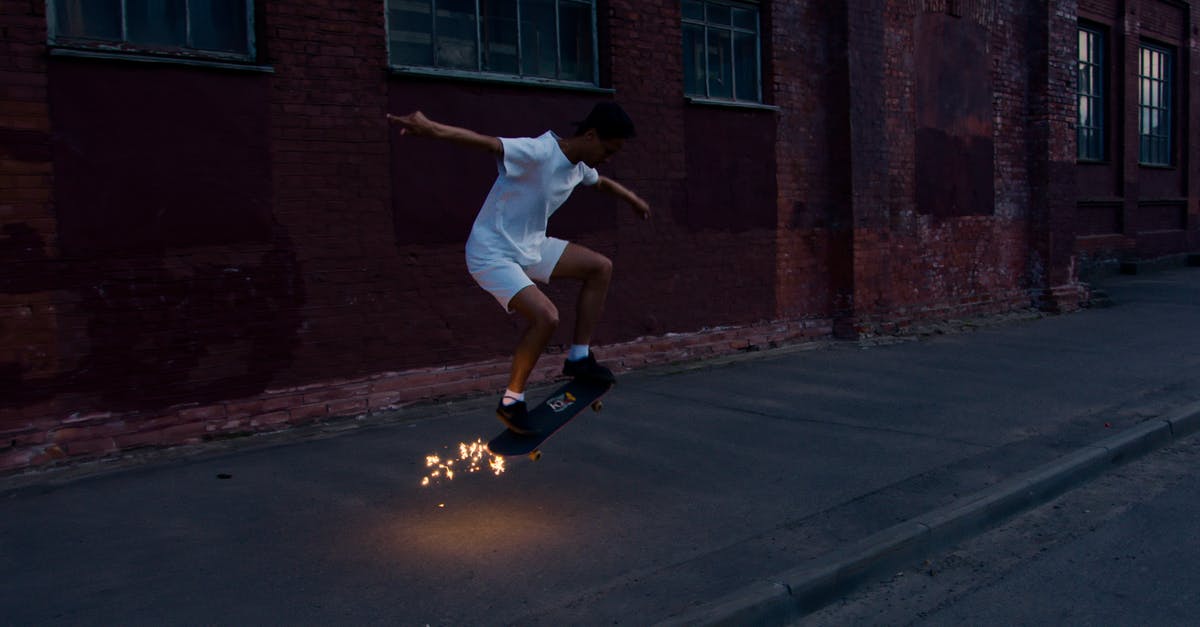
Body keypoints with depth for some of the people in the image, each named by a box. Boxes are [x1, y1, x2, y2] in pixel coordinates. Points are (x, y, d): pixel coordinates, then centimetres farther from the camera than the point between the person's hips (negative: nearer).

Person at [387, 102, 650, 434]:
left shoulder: (579, 166, 3)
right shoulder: (536, 153, -25)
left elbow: (602, 182, 26)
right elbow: (486, 142, -39)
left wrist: (635, 200, 42)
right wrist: (432, 129, -54)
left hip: (531, 246, 9)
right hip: (492, 254, -9)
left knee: (600, 267, 7)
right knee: (546, 316, -25)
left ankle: (579, 357, 13)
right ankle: (511, 402, -6)